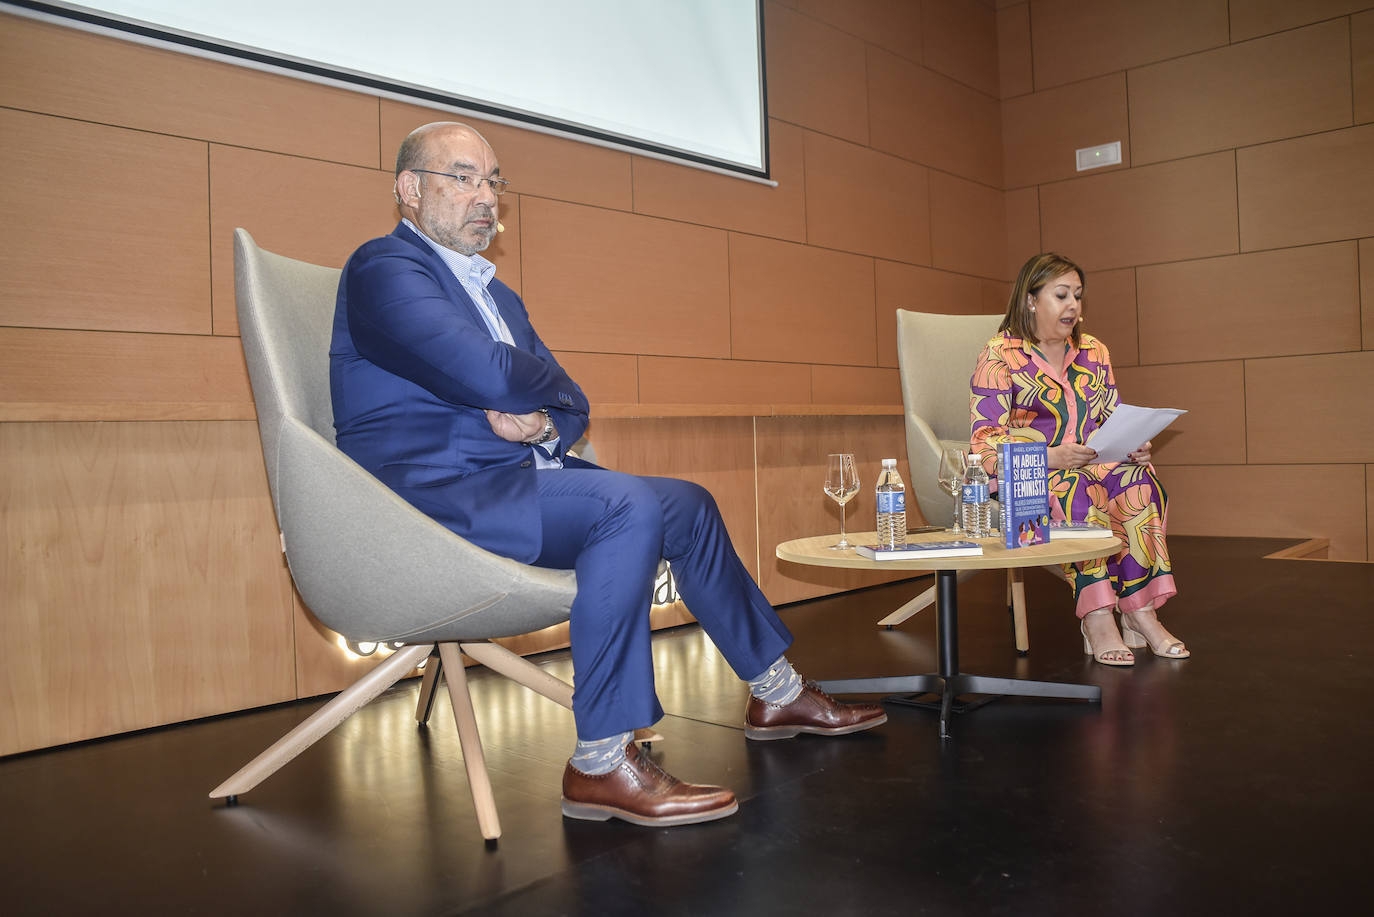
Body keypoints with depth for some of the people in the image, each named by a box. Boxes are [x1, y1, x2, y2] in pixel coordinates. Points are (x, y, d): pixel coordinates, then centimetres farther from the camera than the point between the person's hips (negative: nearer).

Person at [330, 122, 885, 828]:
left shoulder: (494, 291, 23)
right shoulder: (384, 267, -7)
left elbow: (573, 404, 16)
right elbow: (486, 374, -24)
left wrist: (544, 422, -8)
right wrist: (553, 393, -3)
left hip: (511, 480, 10)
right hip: (429, 497, -9)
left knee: (685, 503, 5)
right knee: (629, 505, -29)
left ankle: (776, 692, 18)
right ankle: (600, 764, -22)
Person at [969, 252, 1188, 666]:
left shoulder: (1094, 352, 14)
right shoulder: (999, 356, -5)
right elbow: (987, 444, -12)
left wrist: (1133, 447, -7)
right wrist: (1053, 456, -26)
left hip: (1089, 465, 5)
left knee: (1139, 480, -26)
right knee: (1075, 491, -36)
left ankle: (1139, 610, -29)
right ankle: (1097, 617, -38)